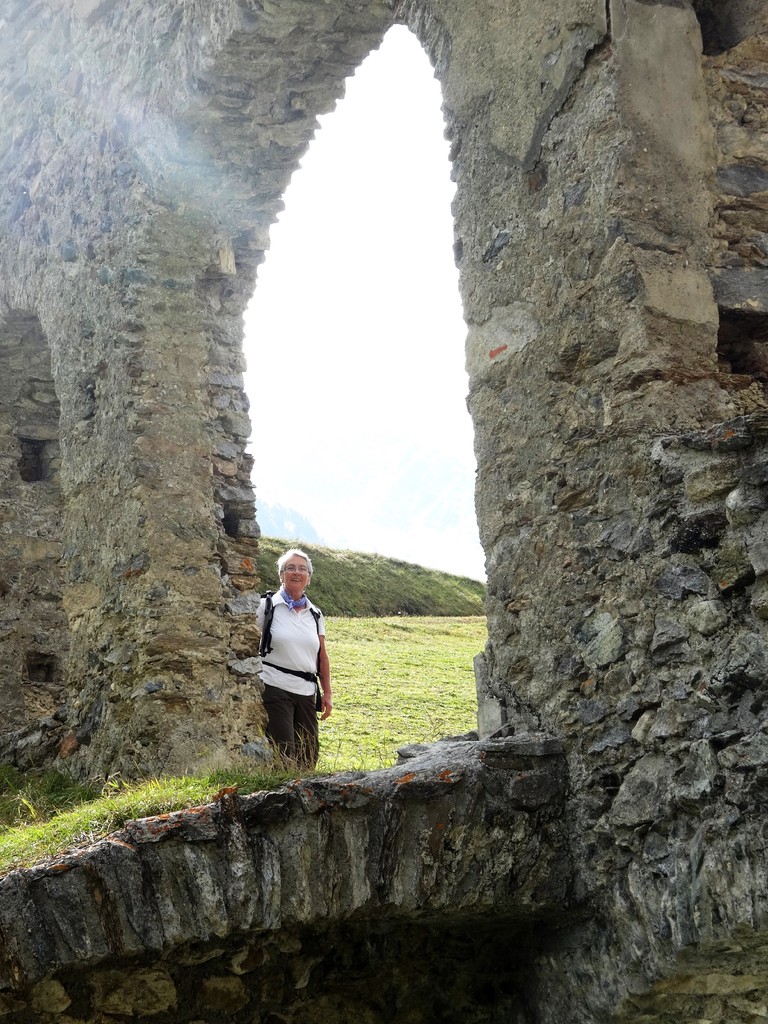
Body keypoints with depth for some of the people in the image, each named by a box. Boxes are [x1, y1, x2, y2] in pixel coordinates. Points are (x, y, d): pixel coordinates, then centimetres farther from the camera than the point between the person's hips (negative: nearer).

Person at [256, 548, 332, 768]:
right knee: (284, 755, -11)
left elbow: (322, 656, 16)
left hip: (306, 692, 5)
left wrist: (327, 693, 12)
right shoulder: (267, 606, 1)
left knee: (309, 756, 3)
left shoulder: (315, 614, 13)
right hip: (275, 688, -5)